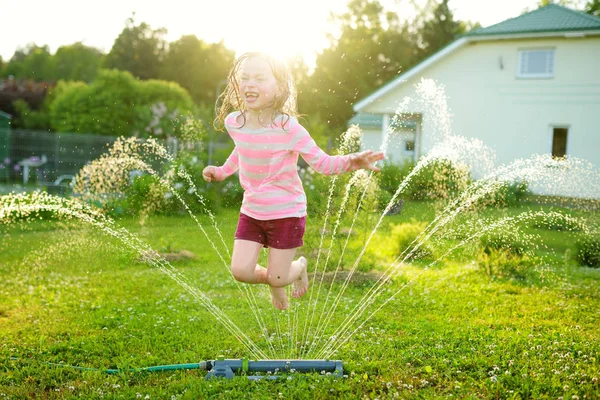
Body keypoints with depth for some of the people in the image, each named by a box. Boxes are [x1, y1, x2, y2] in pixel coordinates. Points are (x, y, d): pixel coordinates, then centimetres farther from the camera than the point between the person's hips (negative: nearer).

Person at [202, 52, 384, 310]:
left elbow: (321, 162, -18)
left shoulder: (288, 128, -22)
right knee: (240, 271, -3)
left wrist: (350, 162, -35)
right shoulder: (233, 122, -5)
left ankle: (300, 266, 40)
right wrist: (222, 171, 16)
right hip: (251, 211, 4)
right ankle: (273, 281, 33)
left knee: (276, 278, 2)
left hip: (286, 213, -4)